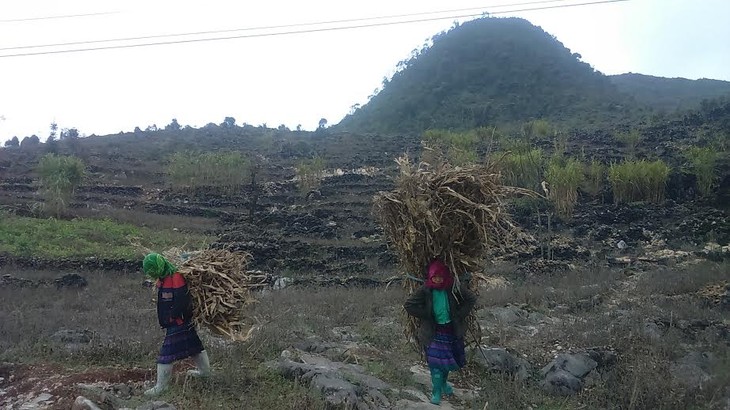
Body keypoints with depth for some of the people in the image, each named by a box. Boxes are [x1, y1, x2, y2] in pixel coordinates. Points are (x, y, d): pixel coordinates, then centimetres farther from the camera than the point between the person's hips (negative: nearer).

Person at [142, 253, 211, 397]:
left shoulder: (175, 278, -26)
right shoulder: (162, 278, 5)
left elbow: (181, 303, -27)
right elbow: (164, 302, 17)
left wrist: (170, 318, -16)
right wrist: (165, 321, 12)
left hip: (178, 323, -10)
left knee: (166, 354, -5)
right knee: (194, 344, 23)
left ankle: (160, 387, 4)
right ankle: (205, 371, 40)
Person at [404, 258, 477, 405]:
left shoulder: (454, 288, -13)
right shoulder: (426, 290, -15)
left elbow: (472, 298, -5)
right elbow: (409, 305, -13)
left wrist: (459, 316, -8)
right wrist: (426, 316, -14)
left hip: (452, 330, 2)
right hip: (433, 332, -2)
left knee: (449, 359, 17)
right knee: (436, 361, -3)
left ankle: (443, 382, 42)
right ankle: (437, 392, 11)